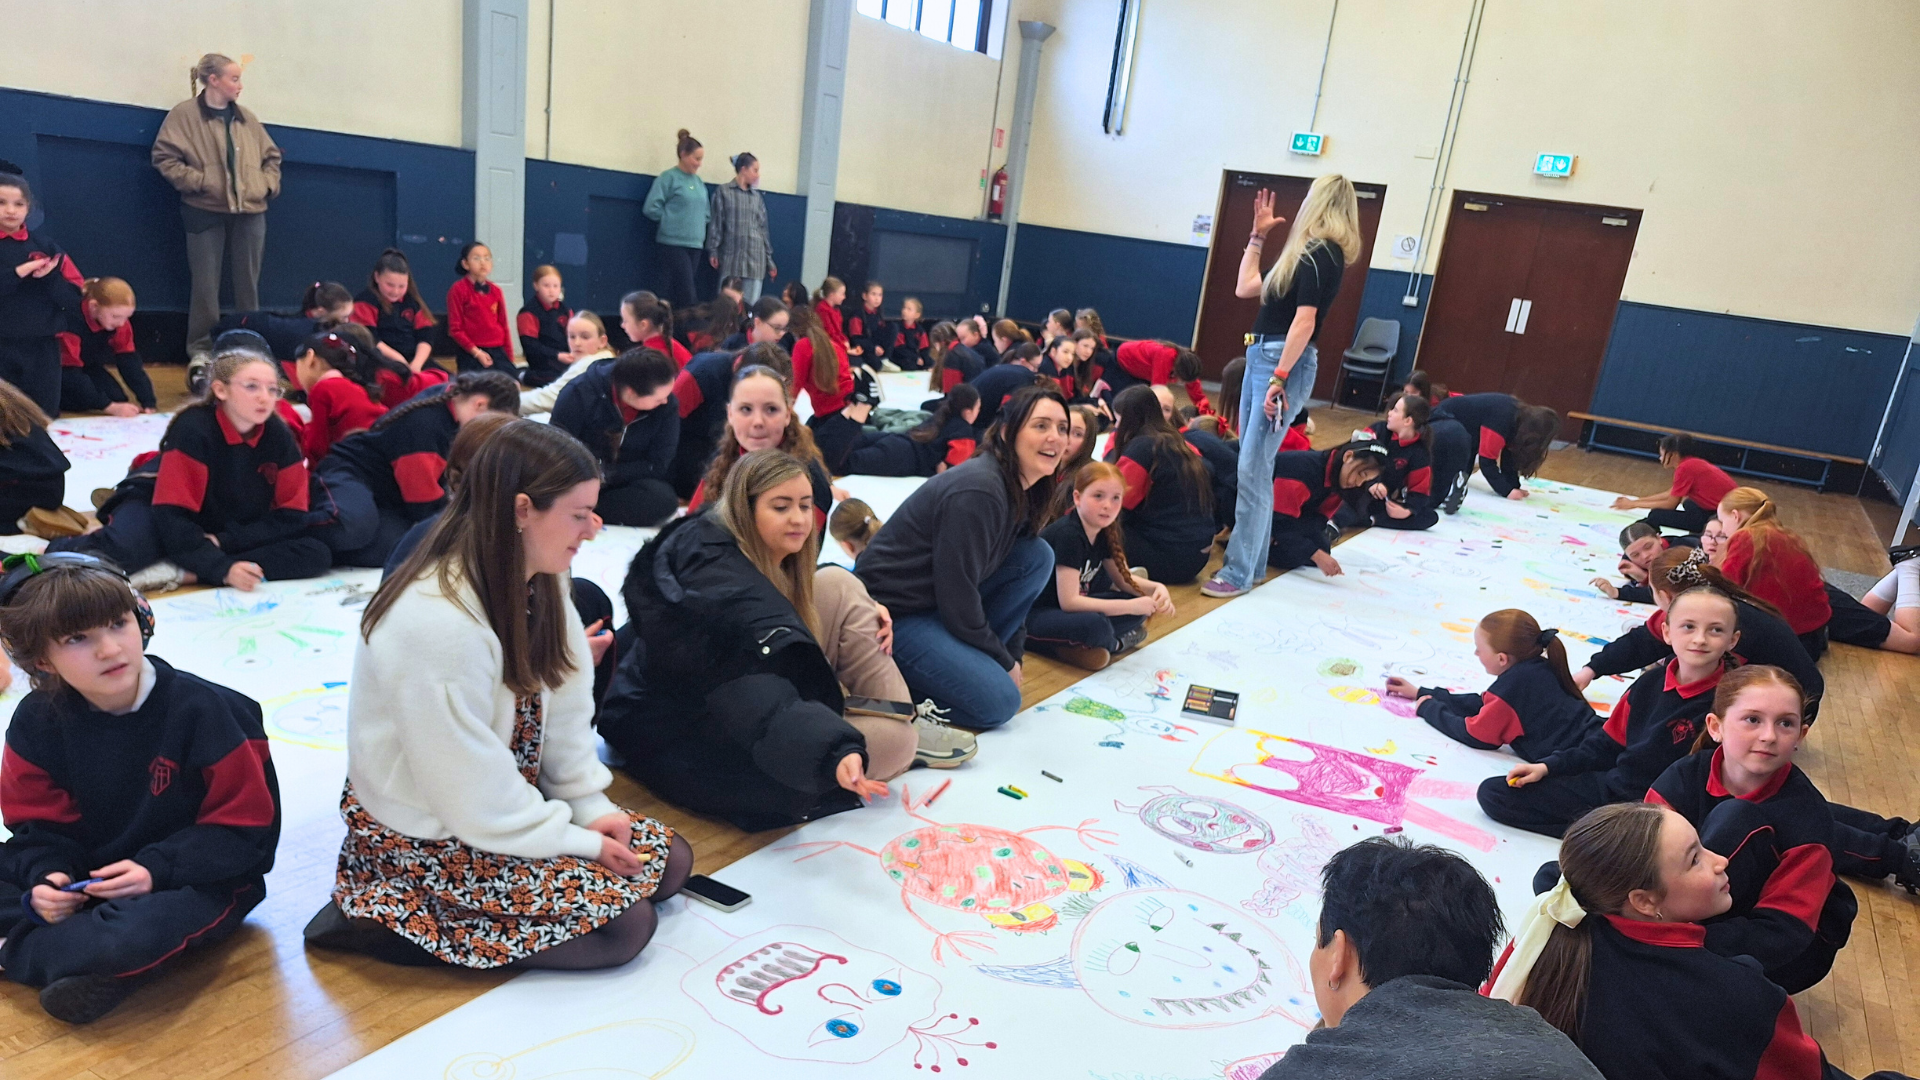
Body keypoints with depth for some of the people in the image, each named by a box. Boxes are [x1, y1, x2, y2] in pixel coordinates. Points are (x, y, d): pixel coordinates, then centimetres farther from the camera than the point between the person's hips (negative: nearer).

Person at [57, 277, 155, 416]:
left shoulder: (120, 321, -19)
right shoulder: (71, 322, -36)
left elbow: (130, 362, -17)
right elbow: (71, 373, -36)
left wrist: (149, 402, -28)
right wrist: (110, 407, -42)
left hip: (87, 366, 5)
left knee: (118, 398, -15)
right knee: (81, 401, -28)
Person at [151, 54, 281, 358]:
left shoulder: (246, 117, 11)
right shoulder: (184, 114, -3)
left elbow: (271, 155, 19)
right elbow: (164, 157, -5)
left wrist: (269, 184, 4)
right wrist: (199, 181, -14)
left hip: (250, 212, 4)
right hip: (206, 212, -4)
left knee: (248, 283, 9)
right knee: (206, 285, 0)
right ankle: (201, 348, 10)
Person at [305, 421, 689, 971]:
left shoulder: (536, 586, -5)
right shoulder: (437, 623, -32)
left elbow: (564, 713, 1)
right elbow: (474, 794, -25)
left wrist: (592, 808, -7)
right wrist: (580, 843, -15)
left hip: (511, 802, 8)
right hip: (422, 840, -8)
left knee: (669, 860, 5)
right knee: (625, 924, -13)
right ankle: (389, 918, -4)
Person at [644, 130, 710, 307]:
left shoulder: (698, 181, 13)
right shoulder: (669, 178, -7)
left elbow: (704, 210, 23)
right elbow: (651, 208, -10)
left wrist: (699, 226, 8)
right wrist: (671, 220, -2)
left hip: (695, 244, 6)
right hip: (673, 244, -6)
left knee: (676, 293, 8)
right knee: (686, 295, -12)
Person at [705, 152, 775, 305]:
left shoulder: (757, 197, 14)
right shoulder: (723, 192, 3)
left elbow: (763, 228, 14)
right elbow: (716, 223, 0)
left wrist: (769, 259, 11)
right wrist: (713, 251, -8)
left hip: (755, 257, 3)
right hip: (731, 255, -3)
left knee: (750, 304, -2)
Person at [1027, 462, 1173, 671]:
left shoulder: (1104, 532, 1)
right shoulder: (1068, 535, -24)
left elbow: (1124, 579, 14)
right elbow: (1068, 601, -29)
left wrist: (1156, 588, -8)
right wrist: (1130, 606, -28)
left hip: (1065, 607, 9)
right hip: (1032, 614, -9)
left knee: (1140, 603, 1)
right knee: (1095, 625, -35)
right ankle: (1114, 645, 0)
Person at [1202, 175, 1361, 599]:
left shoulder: (1321, 254, -10)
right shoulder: (1311, 253, 18)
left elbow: (1304, 319, -20)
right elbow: (1245, 288, 21)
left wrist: (1279, 379, -24)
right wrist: (1258, 235, 22)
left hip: (1284, 362, -10)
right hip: (1260, 356, 10)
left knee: (1253, 469, -11)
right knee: (1253, 465, 12)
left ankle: (1239, 573, -7)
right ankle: (1251, 558, 21)